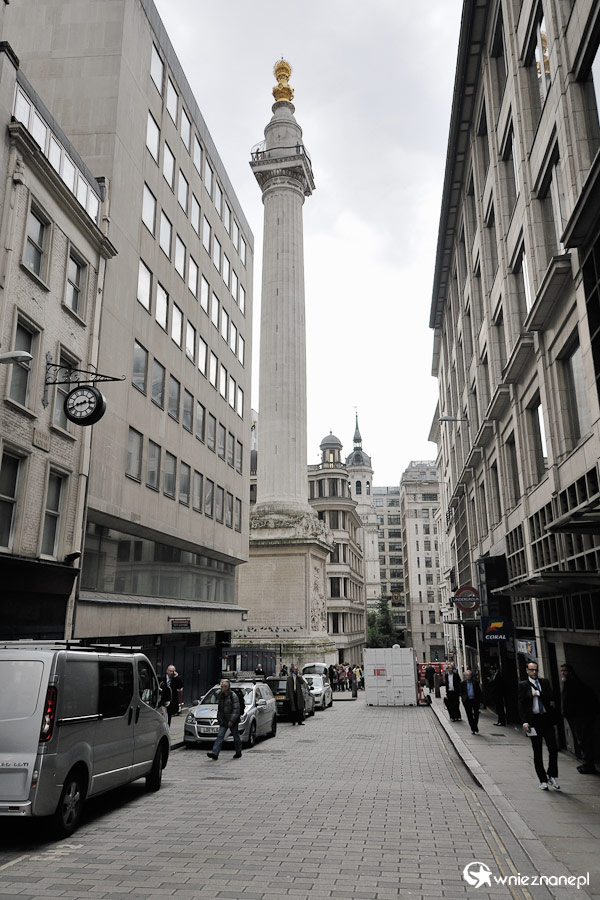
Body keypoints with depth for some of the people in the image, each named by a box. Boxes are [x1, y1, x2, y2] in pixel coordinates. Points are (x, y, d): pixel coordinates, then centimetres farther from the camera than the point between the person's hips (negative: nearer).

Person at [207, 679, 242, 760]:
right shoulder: (221, 695, 8)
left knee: (236, 737, 7)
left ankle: (238, 753, 22)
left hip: (232, 721, -6)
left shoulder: (233, 696, -13)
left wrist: (232, 720, -20)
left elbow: (236, 709, -16)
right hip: (223, 720, 6)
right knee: (220, 736, -5)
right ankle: (214, 753, -11)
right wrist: (219, 718, 15)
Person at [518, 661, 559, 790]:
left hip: (547, 719, 2)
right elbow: (521, 705, -2)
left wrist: (538, 693, -10)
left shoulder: (545, 682, 9)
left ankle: (552, 776, 15)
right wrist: (524, 722, -10)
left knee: (553, 748, -4)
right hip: (534, 721, -1)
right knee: (537, 752, 5)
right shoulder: (523, 685, 2)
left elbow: (551, 697, -3)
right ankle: (543, 780, 16)